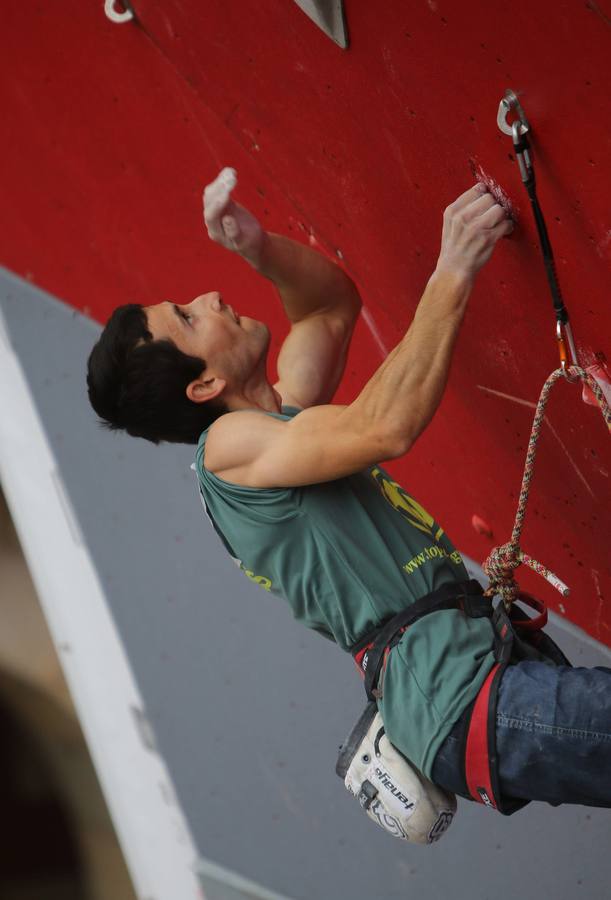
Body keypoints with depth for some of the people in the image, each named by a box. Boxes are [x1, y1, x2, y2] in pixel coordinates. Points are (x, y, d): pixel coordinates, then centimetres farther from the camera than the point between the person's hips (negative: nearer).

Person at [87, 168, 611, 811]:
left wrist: (257, 247, 10)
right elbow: (386, 427, -22)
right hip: (460, 696, -10)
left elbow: (332, 303, 30)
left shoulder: (276, 420, 20)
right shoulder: (229, 443, -8)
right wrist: (453, 272, -17)